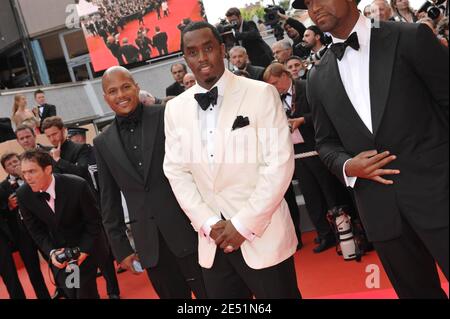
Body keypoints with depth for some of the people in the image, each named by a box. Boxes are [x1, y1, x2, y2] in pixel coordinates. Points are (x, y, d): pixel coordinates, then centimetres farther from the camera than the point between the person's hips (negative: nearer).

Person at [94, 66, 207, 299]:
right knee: (172, 294, 11)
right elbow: (109, 200, 11)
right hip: (149, 244, 3)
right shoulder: (103, 143, 8)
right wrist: (120, 247, 8)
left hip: (190, 230, -2)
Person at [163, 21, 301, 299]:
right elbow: (176, 172, 5)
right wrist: (209, 224, -6)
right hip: (213, 242, 3)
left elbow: (280, 163, -10)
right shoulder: (175, 109, 6)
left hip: (263, 236, -3)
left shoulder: (261, 94, -5)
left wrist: (244, 224, -13)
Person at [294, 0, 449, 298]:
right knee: (418, 290, 15)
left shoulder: (410, 38, -1)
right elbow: (326, 142, 15)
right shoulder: (319, 78, 9)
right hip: (380, 209, 3)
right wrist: (347, 165, -6)